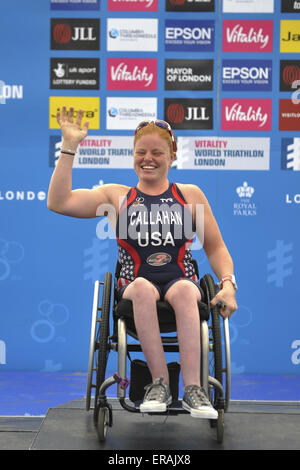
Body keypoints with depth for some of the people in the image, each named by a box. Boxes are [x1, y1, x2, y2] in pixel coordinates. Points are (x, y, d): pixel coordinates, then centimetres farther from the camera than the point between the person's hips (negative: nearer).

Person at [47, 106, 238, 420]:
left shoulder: (190, 195, 15)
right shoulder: (117, 196, 13)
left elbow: (215, 247, 15)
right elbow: (59, 202, 0)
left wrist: (227, 284, -4)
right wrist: (69, 147, -3)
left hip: (181, 282, 0)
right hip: (134, 286, 0)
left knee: (185, 290, -35)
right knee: (142, 286, -36)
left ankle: (193, 388, -37)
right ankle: (160, 383, -29)